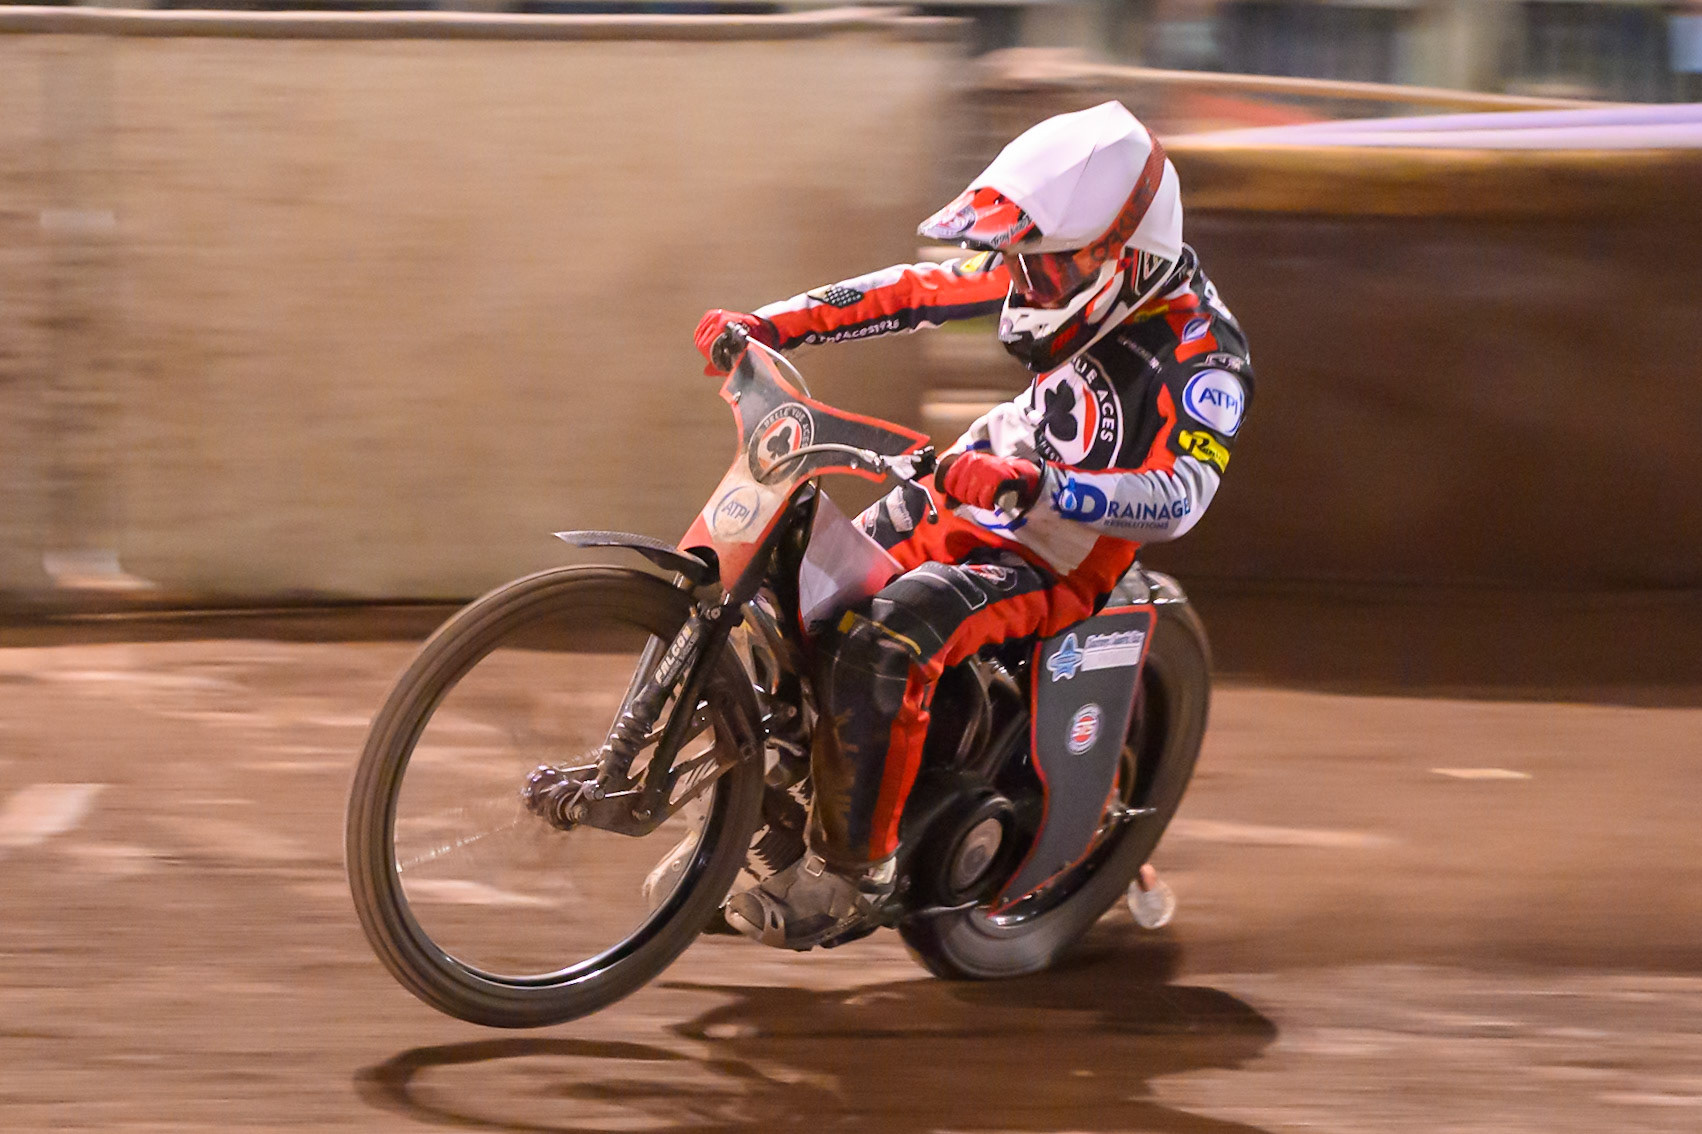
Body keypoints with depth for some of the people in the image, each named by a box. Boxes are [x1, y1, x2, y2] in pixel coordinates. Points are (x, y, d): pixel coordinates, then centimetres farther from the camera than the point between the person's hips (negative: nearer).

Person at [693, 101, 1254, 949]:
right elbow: (918, 291, 5)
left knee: (880, 647, -31)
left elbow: (1182, 495, -37)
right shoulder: (1061, 267, -3)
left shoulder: (1201, 350, -24)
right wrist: (764, 325, -2)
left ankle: (852, 868, -20)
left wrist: (1036, 485, -50)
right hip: (960, 505, 8)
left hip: (1056, 567, -8)